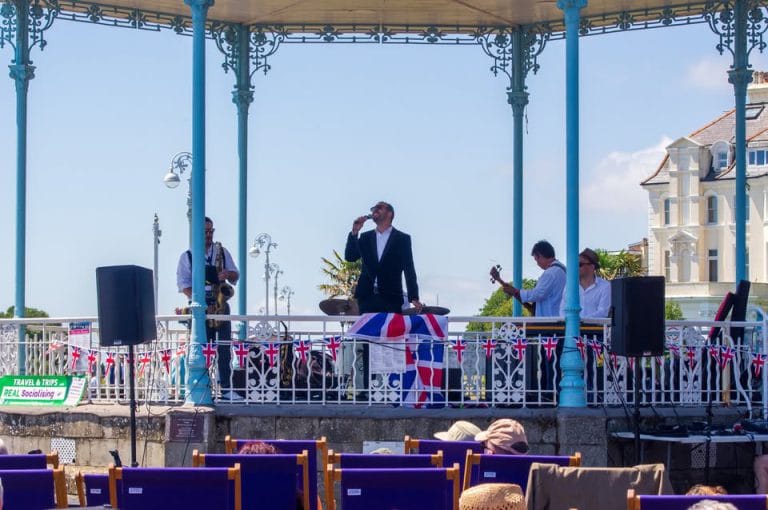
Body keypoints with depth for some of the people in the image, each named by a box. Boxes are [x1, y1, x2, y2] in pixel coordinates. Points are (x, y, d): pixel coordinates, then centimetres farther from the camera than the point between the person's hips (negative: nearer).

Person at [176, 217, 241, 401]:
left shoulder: (222, 252, 14)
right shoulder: (187, 256, 6)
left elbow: (235, 275, 14)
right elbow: (183, 283, -1)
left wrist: (228, 274, -11)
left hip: (220, 305, 2)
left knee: (224, 348, -4)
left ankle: (226, 388, -4)